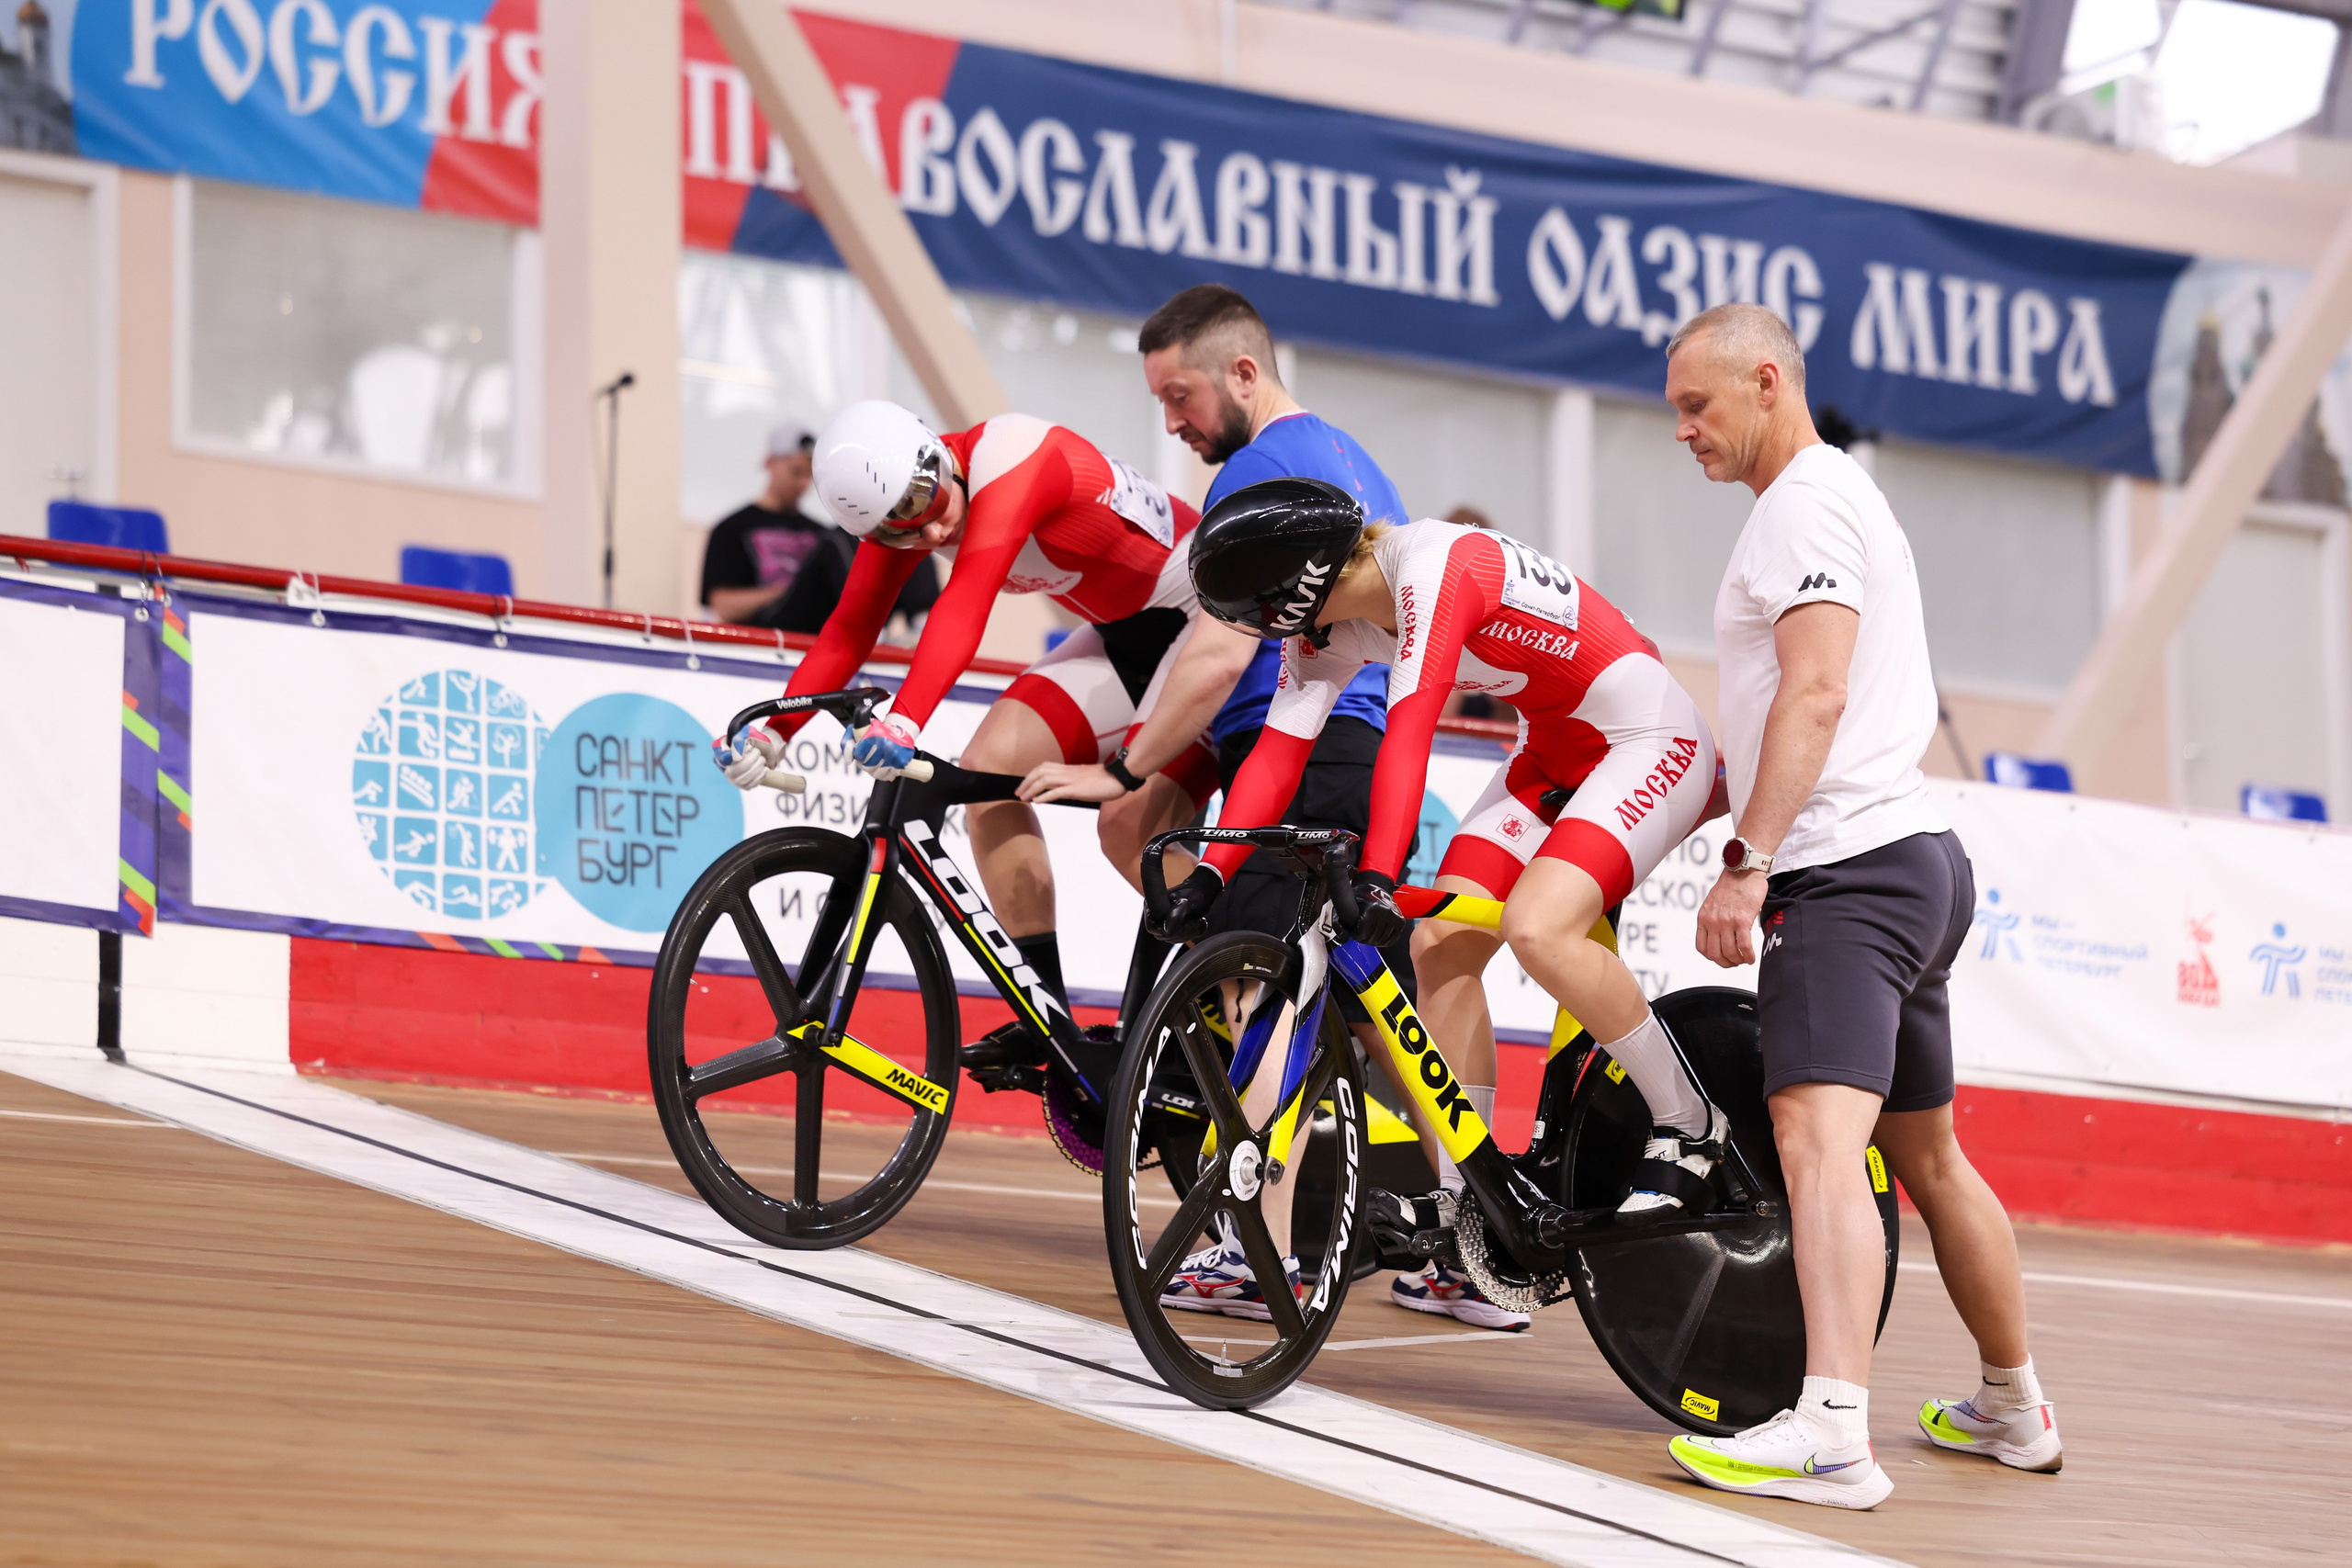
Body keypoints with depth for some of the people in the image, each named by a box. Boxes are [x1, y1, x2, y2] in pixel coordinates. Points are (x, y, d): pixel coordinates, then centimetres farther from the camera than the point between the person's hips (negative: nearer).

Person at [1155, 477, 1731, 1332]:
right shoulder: (1328, 619, -2)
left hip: (1652, 738, -9)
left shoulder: (1434, 567, -28)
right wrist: (1209, 873, -15)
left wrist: (1379, 881, -46)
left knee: (1535, 928, -29)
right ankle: (1457, 1214, 3)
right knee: (1439, 949, -4)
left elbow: (1408, 733, -38)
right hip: (1551, 755, 9)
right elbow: (1277, 751, -4)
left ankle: (1688, 1125, -10)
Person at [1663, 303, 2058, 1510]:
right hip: (1917, 862, 11)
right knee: (1925, 1153, 21)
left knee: (1816, 1133, -25)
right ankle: (2012, 1408, 33)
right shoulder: (1843, 497, 25)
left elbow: (1815, 693, -20)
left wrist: (1746, 861, -24)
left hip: (1845, 868, -11)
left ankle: (1832, 1430, -40)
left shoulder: (1807, 503, -8)